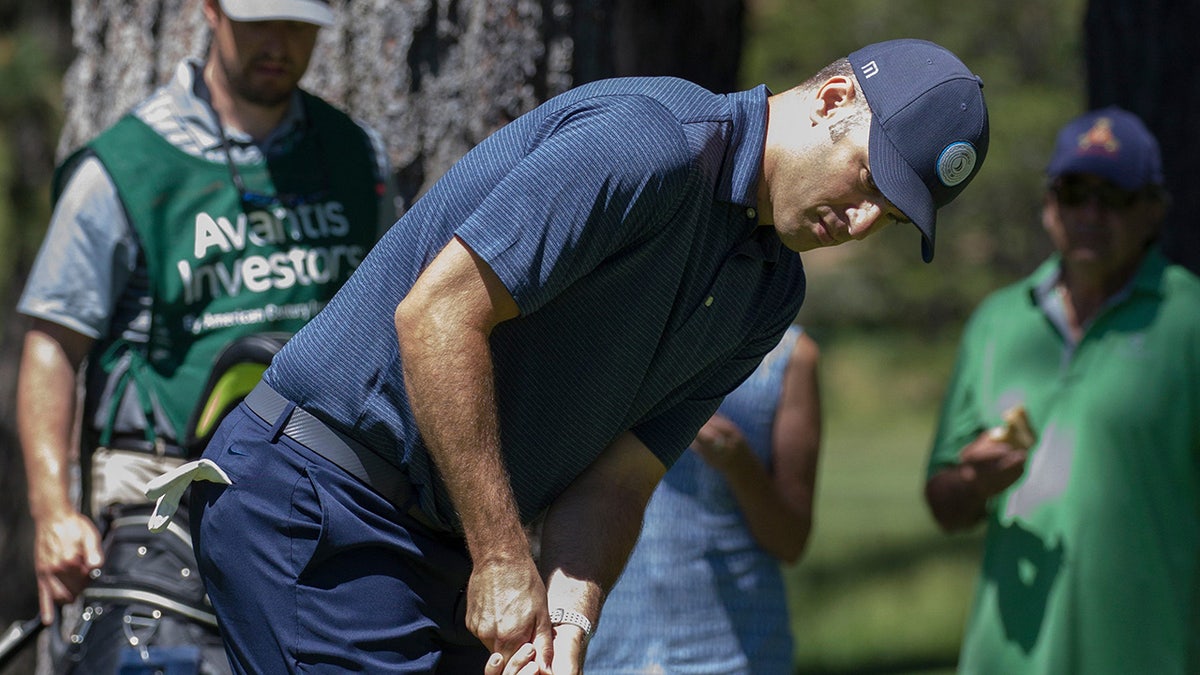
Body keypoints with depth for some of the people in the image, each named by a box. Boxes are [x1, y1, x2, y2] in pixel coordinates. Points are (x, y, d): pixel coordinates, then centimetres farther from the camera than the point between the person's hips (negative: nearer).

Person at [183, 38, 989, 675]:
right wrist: (503, 560, -21)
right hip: (310, 500, -9)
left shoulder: (769, 296, 8)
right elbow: (437, 314, -24)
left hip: (443, 542, 9)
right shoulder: (648, 140, -20)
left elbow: (614, 478, 5)